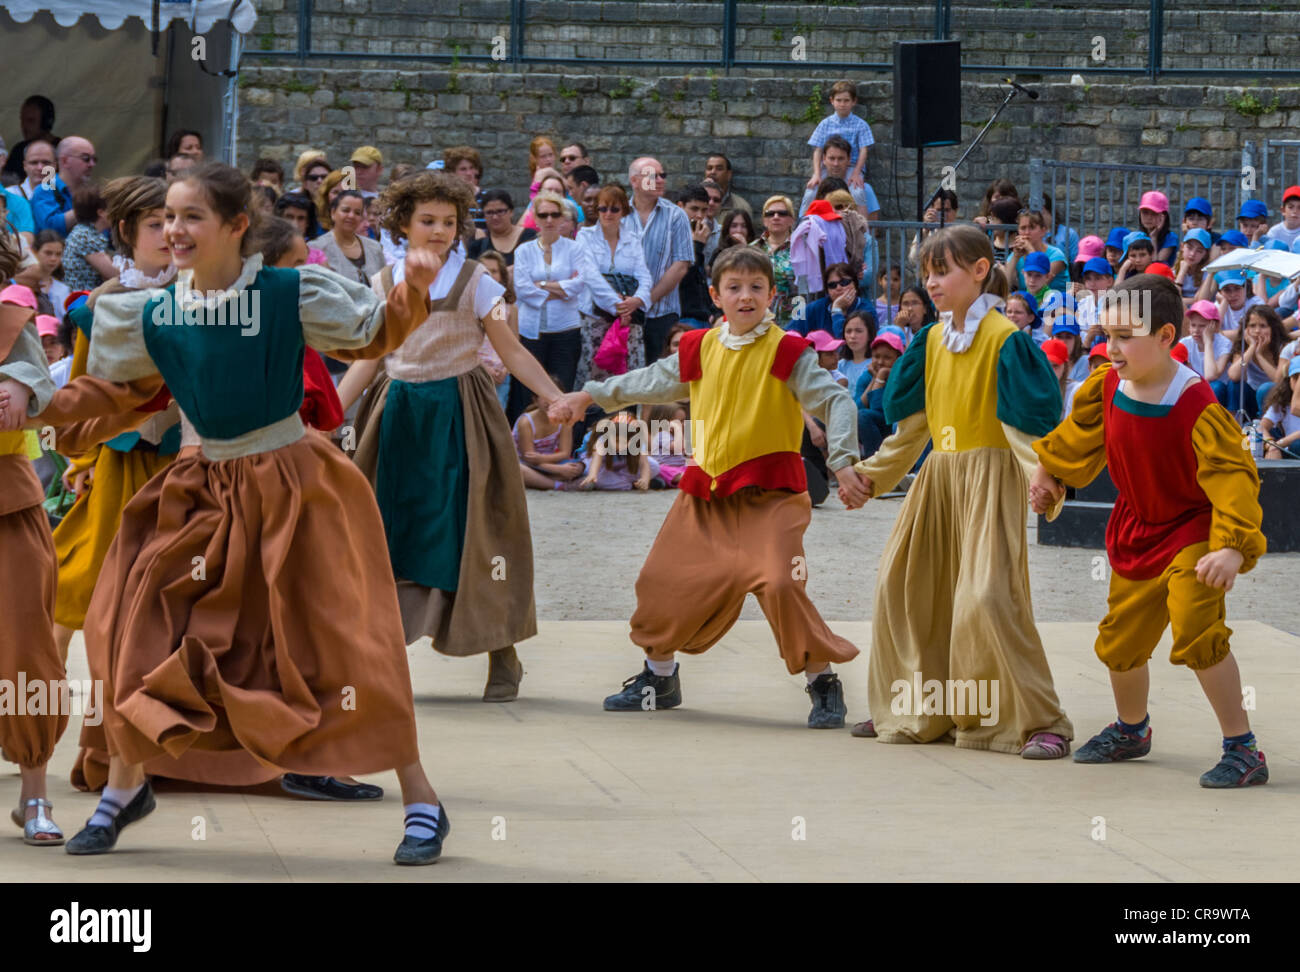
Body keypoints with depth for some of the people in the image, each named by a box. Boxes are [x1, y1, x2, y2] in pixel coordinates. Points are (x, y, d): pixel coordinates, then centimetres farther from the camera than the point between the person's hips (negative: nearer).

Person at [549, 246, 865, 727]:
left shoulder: (787, 353, -7)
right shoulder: (700, 349, 9)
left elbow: (834, 401, -11)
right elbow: (652, 382, 25)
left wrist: (843, 461, -23)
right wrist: (591, 396, 27)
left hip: (768, 493, -6)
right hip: (705, 489, 6)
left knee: (780, 583, -23)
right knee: (664, 579, 10)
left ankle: (823, 683, -8)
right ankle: (659, 676, 33)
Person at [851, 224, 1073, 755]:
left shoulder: (1004, 338, -12)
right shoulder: (932, 340, 11)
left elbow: (1034, 417, -18)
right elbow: (909, 419, 19)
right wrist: (874, 472, 19)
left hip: (988, 476, -8)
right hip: (938, 476, 8)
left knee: (988, 596, -18)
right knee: (903, 586, 11)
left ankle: (1041, 722, -11)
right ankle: (918, 711, 26)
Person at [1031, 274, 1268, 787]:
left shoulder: (1197, 407, -28)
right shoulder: (1106, 387, -8)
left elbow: (1233, 476, -31)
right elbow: (1080, 435, 15)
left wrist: (1233, 547, -40)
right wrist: (1049, 472, 28)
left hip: (1192, 531, -7)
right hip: (1137, 531, 7)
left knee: (1195, 631, -25)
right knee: (1121, 640, 16)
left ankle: (1242, 748, -14)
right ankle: (1131, 729, 46)